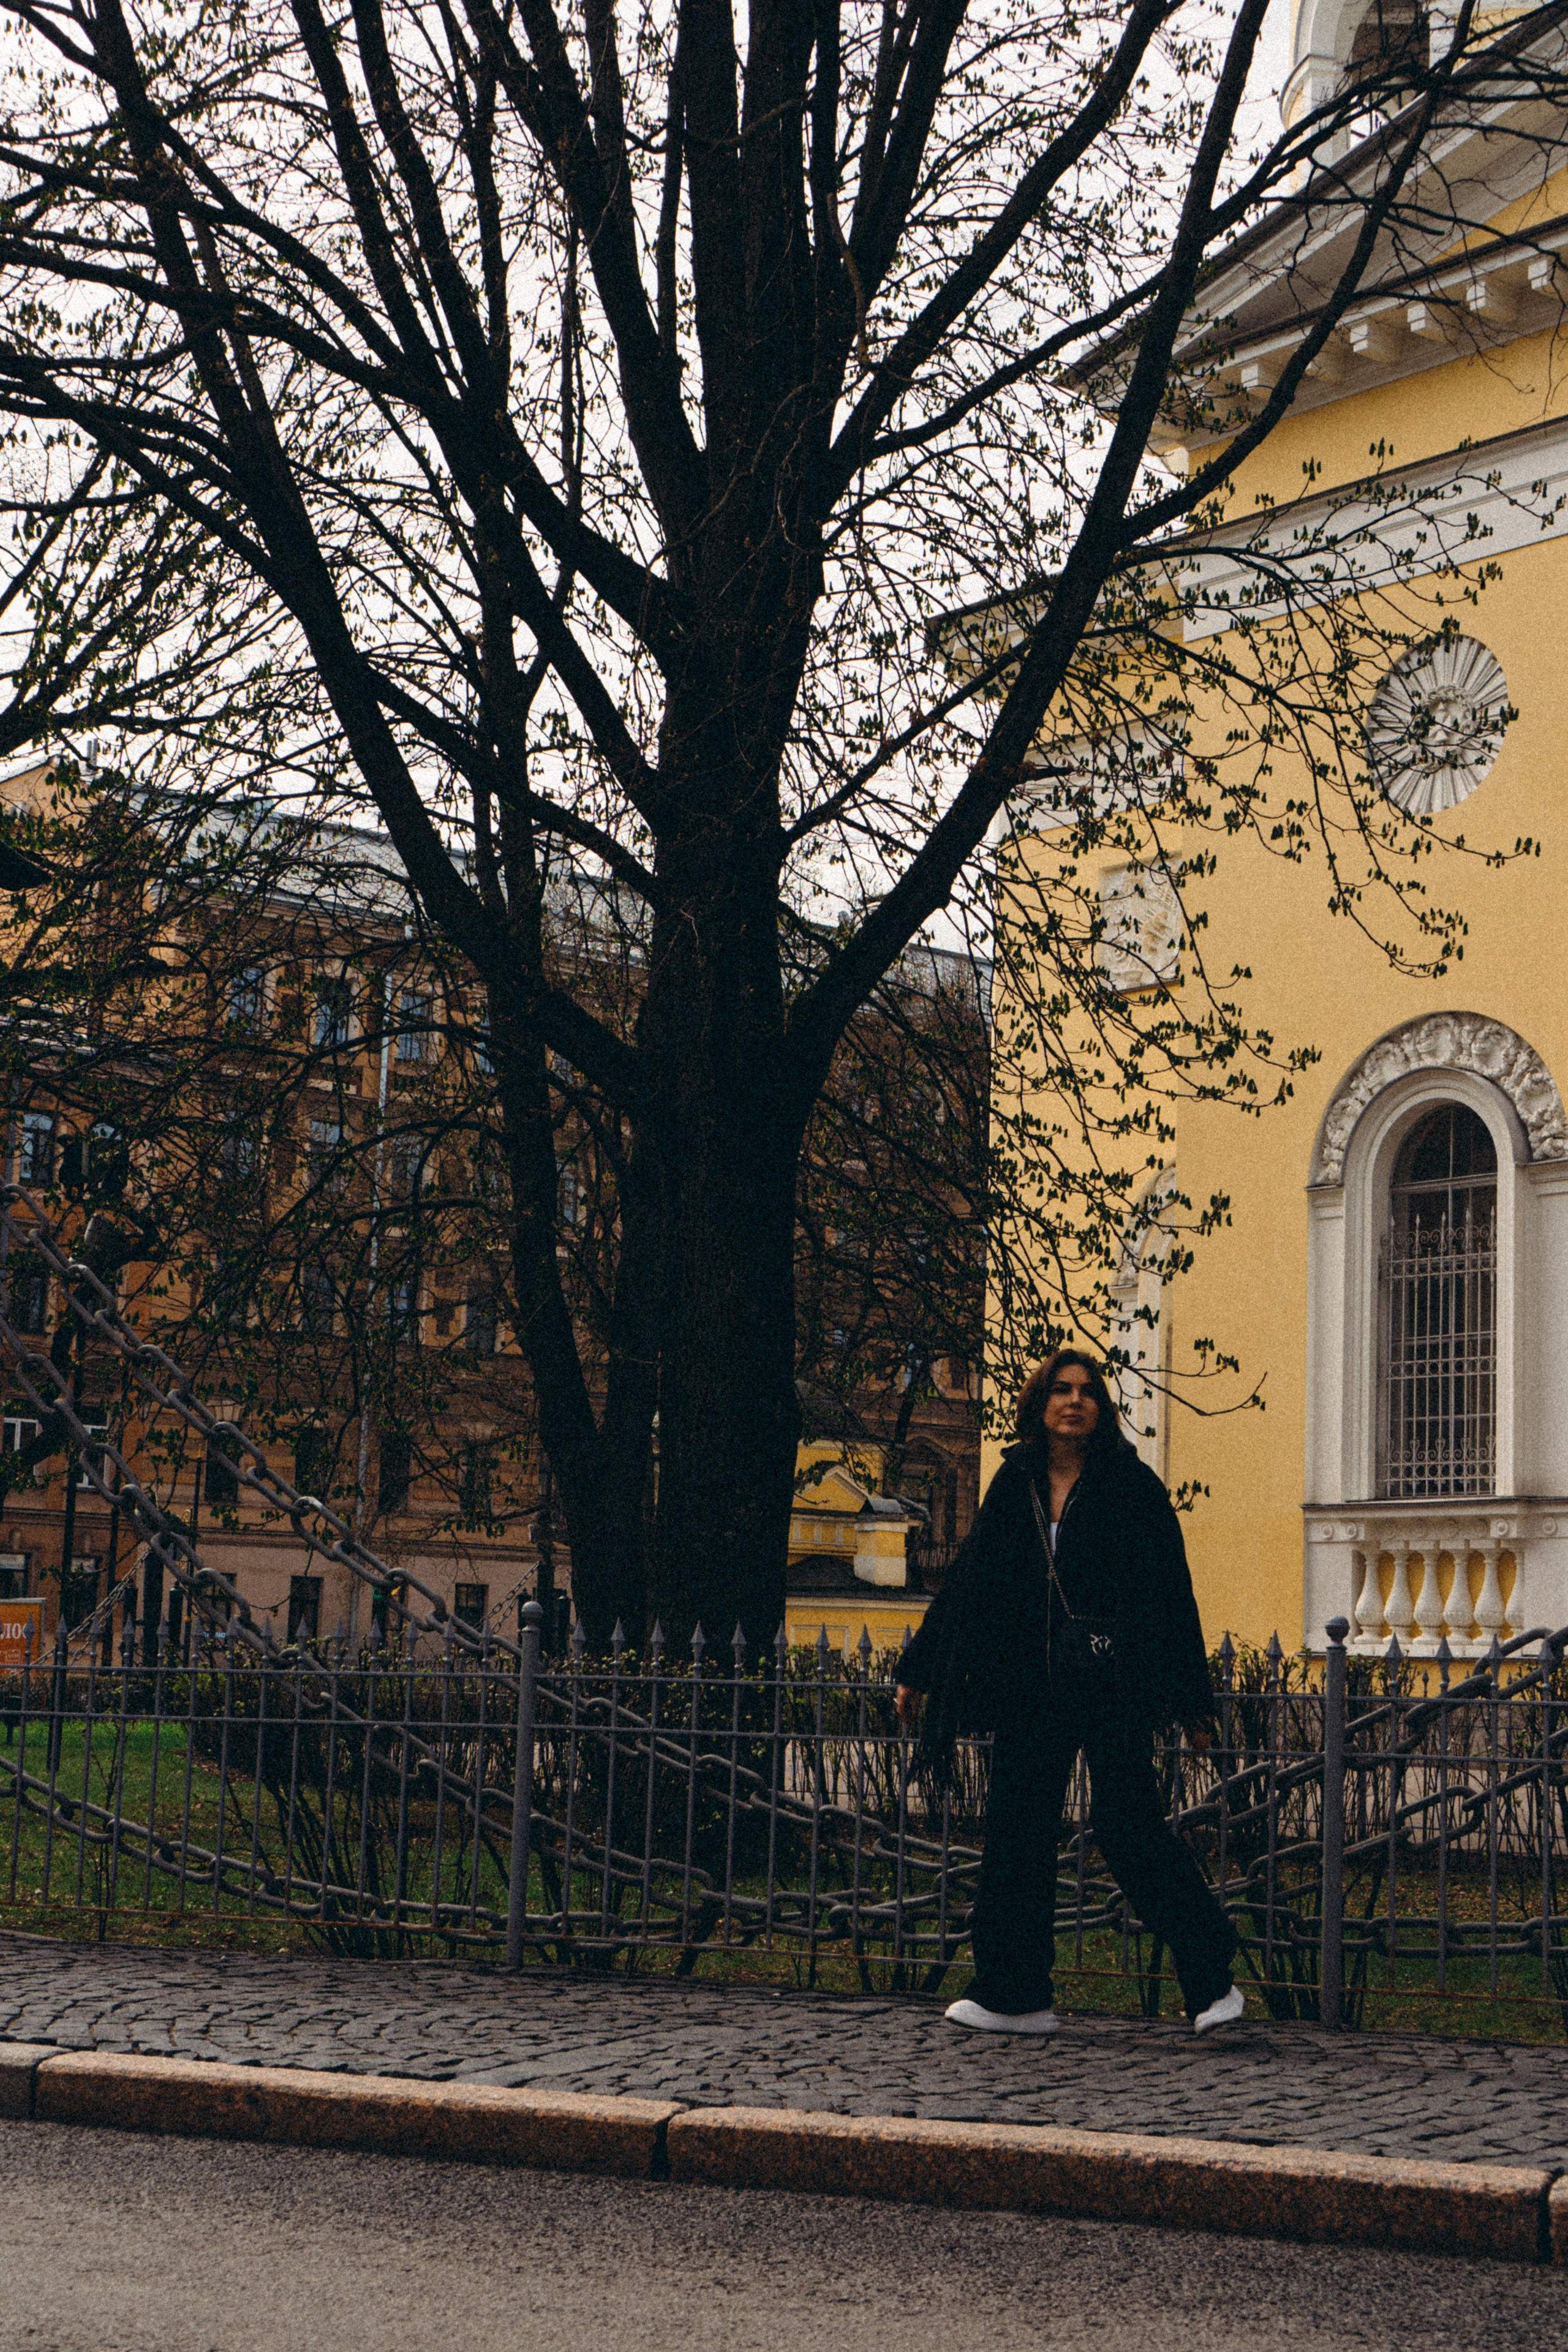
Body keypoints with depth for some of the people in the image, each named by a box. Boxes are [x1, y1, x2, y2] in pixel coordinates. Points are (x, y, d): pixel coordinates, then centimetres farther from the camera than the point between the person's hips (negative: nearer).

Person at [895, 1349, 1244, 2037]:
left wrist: (1191, 1701, -4)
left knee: (1127, 1824, -10)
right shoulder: (1014, 1485, 9)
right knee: (1018, 1827, 4)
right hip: (1029, 1689, 4)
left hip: (1111, 1689, -4)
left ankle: (1211, 1980, 2)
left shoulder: (1131, 1486, -2)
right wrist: (917, 1671, 16)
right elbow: (967, 1583, 15)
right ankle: (1014, 1994, 13)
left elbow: (1171, 1592, -1)